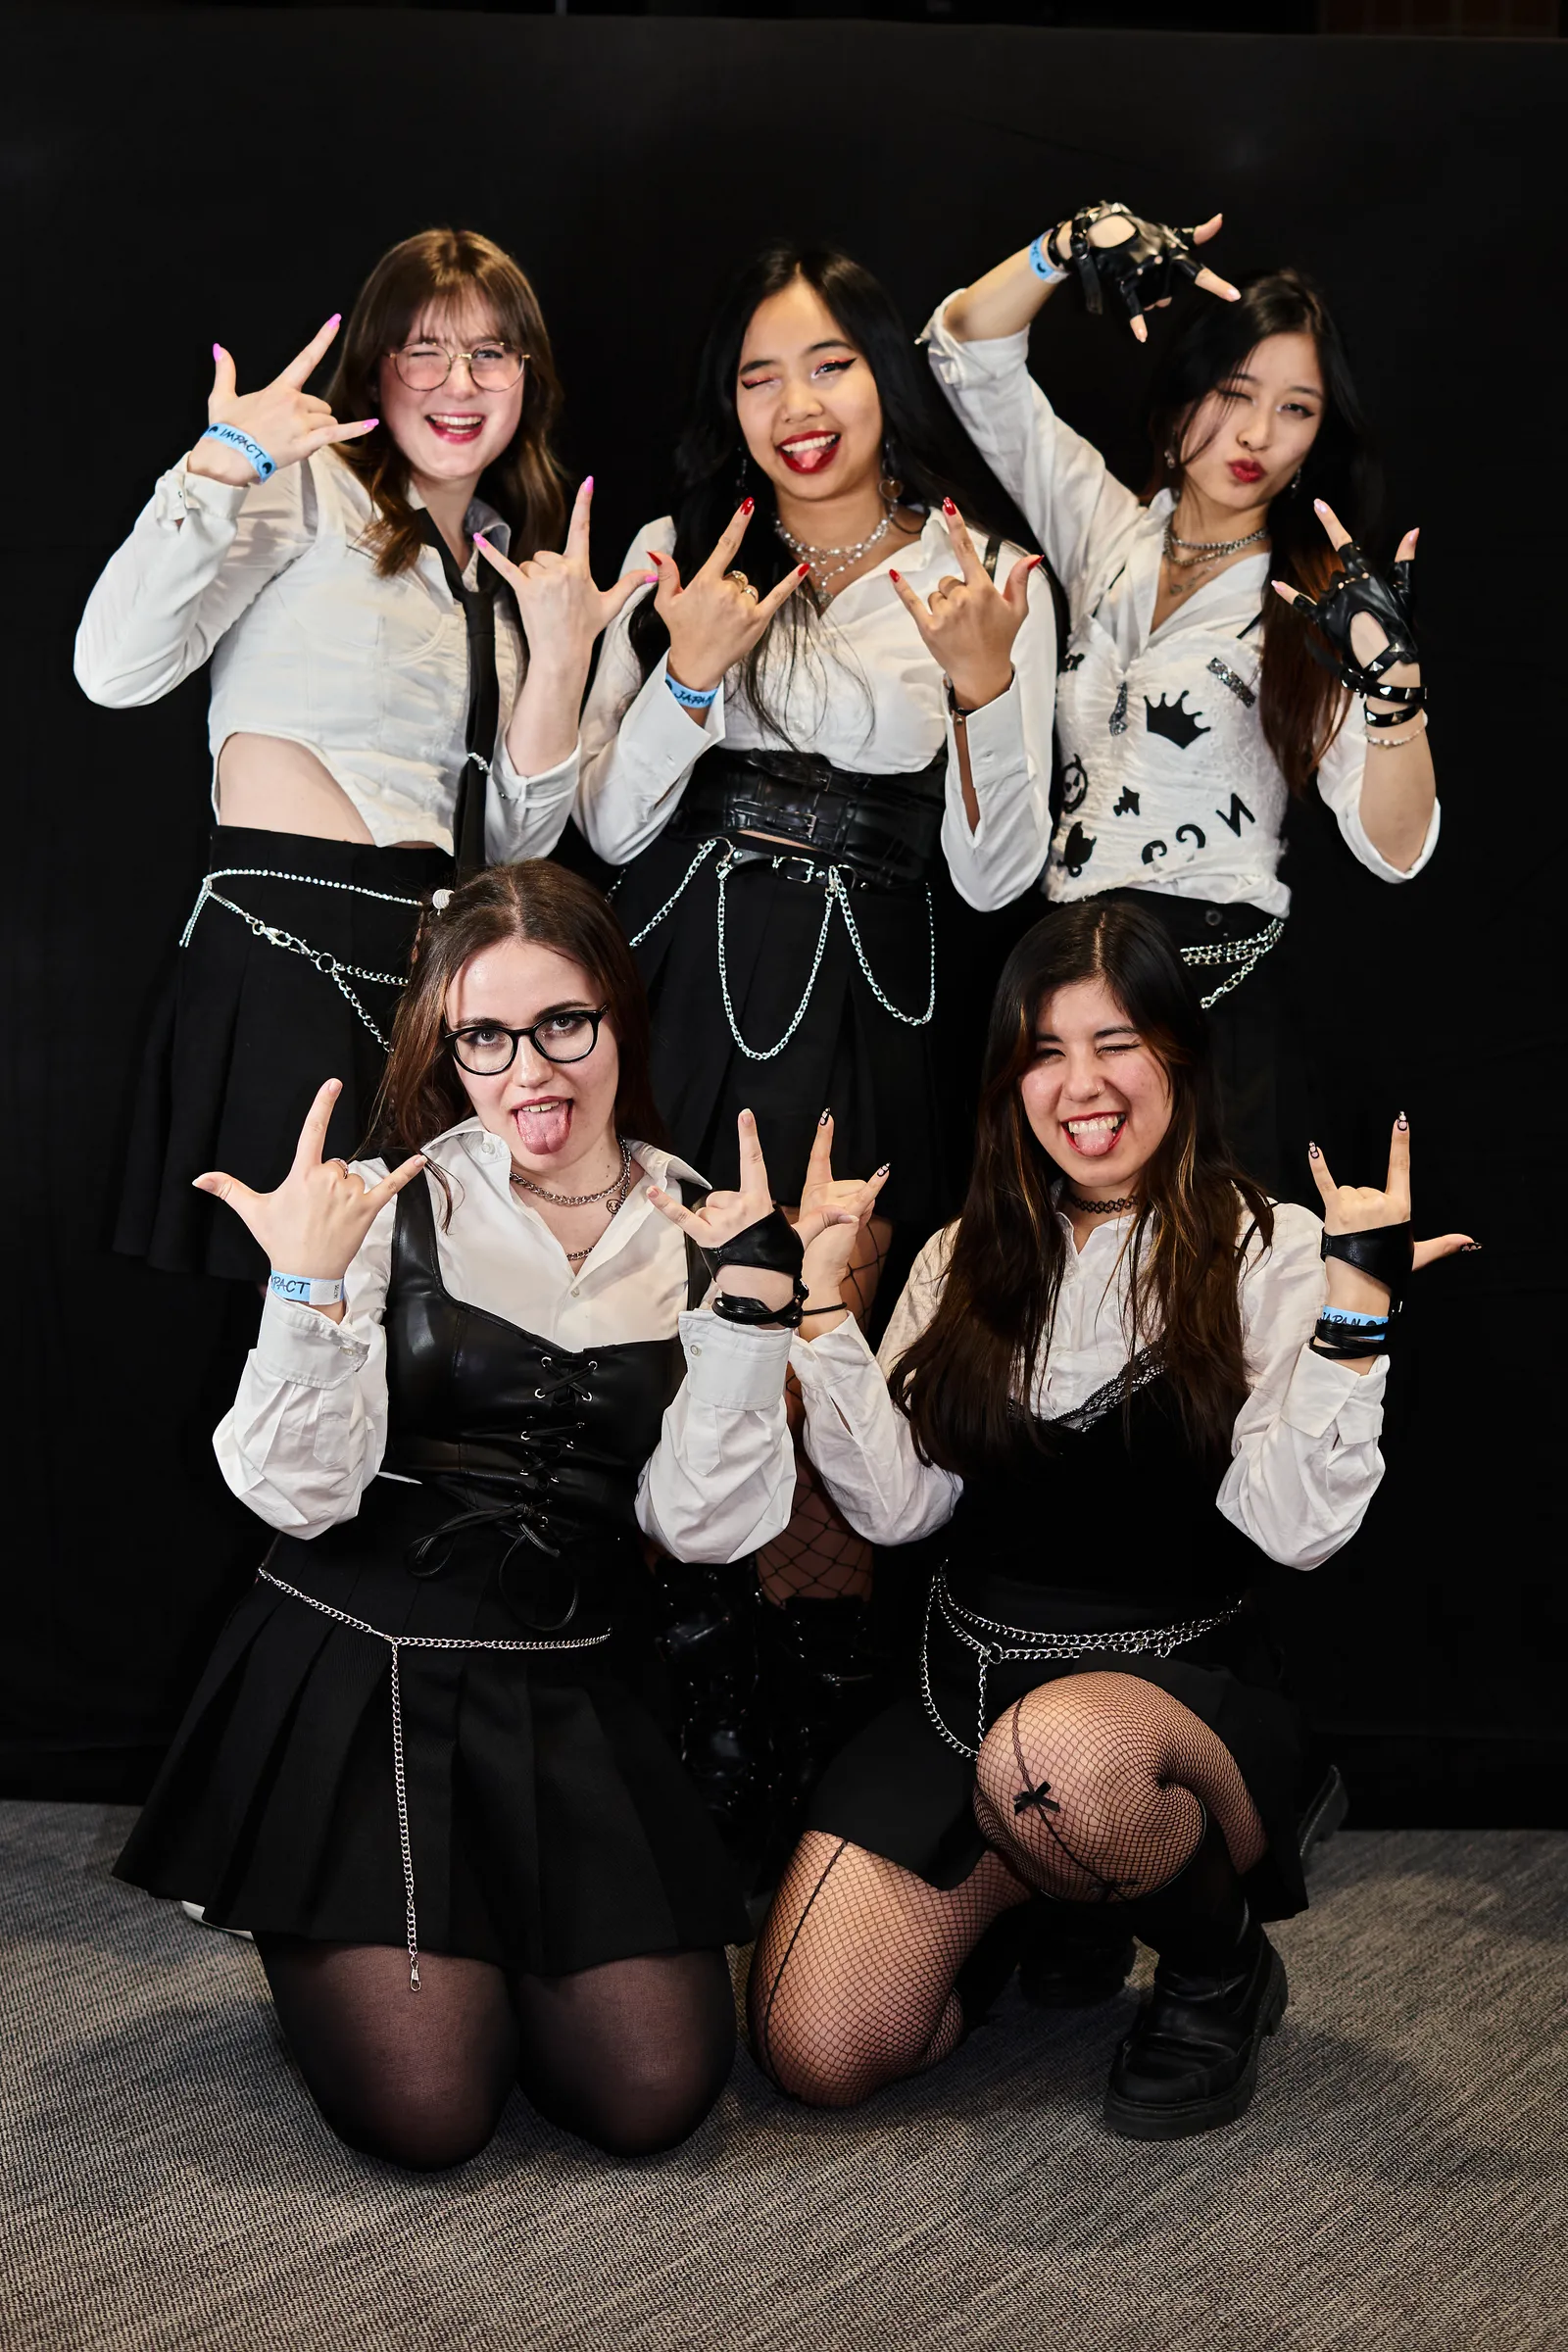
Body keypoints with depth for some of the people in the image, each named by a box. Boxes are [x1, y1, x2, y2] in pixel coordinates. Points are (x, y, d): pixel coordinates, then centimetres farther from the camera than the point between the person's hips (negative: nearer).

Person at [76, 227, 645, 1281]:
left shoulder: (512, 558, 19)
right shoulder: (313, 489, 0)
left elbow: (514, 840, 12)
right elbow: (117, 668, -15)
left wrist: (561, 654, 2)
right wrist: (219, 467, -21)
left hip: (439, 969, 6)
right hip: (285, 951, -6)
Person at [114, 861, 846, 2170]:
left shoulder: (701, 1232, 3)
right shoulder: (386, 1211, -5)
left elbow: (708, 1524, -5)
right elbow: (300, 1497, -10)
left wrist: (750, 1309, -16)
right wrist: (308, 1285, -23)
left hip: (575, 1694, 3)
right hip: (360, 1674, -2)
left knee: (653, 2094, -9)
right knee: (426, 2109, -12)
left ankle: (487, 1946, 22)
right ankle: (319, 1938, 21)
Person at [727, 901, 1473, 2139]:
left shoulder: (1267, 1251, -3)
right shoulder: (969, 1259, 10)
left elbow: (1297, 1524, -13)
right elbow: (895, 1501, 1)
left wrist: (1357, 1311, -22)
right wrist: (820, 1298, -4)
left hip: (1183, 1688, -4)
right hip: (966, 1684, 4)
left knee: (1051, 1755, -41)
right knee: (815, 2051, -13)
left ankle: (1224, 1967, -6)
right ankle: (1025, 1893, 19)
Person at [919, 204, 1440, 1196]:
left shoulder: (1317, 605, -2)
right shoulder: (1109, 528, 10)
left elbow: (1396, 850, -11)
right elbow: (968, 349, 9)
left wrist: (1392, 677, -28)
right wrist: (1082, 240, -8)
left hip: (1215, 1001, -4)